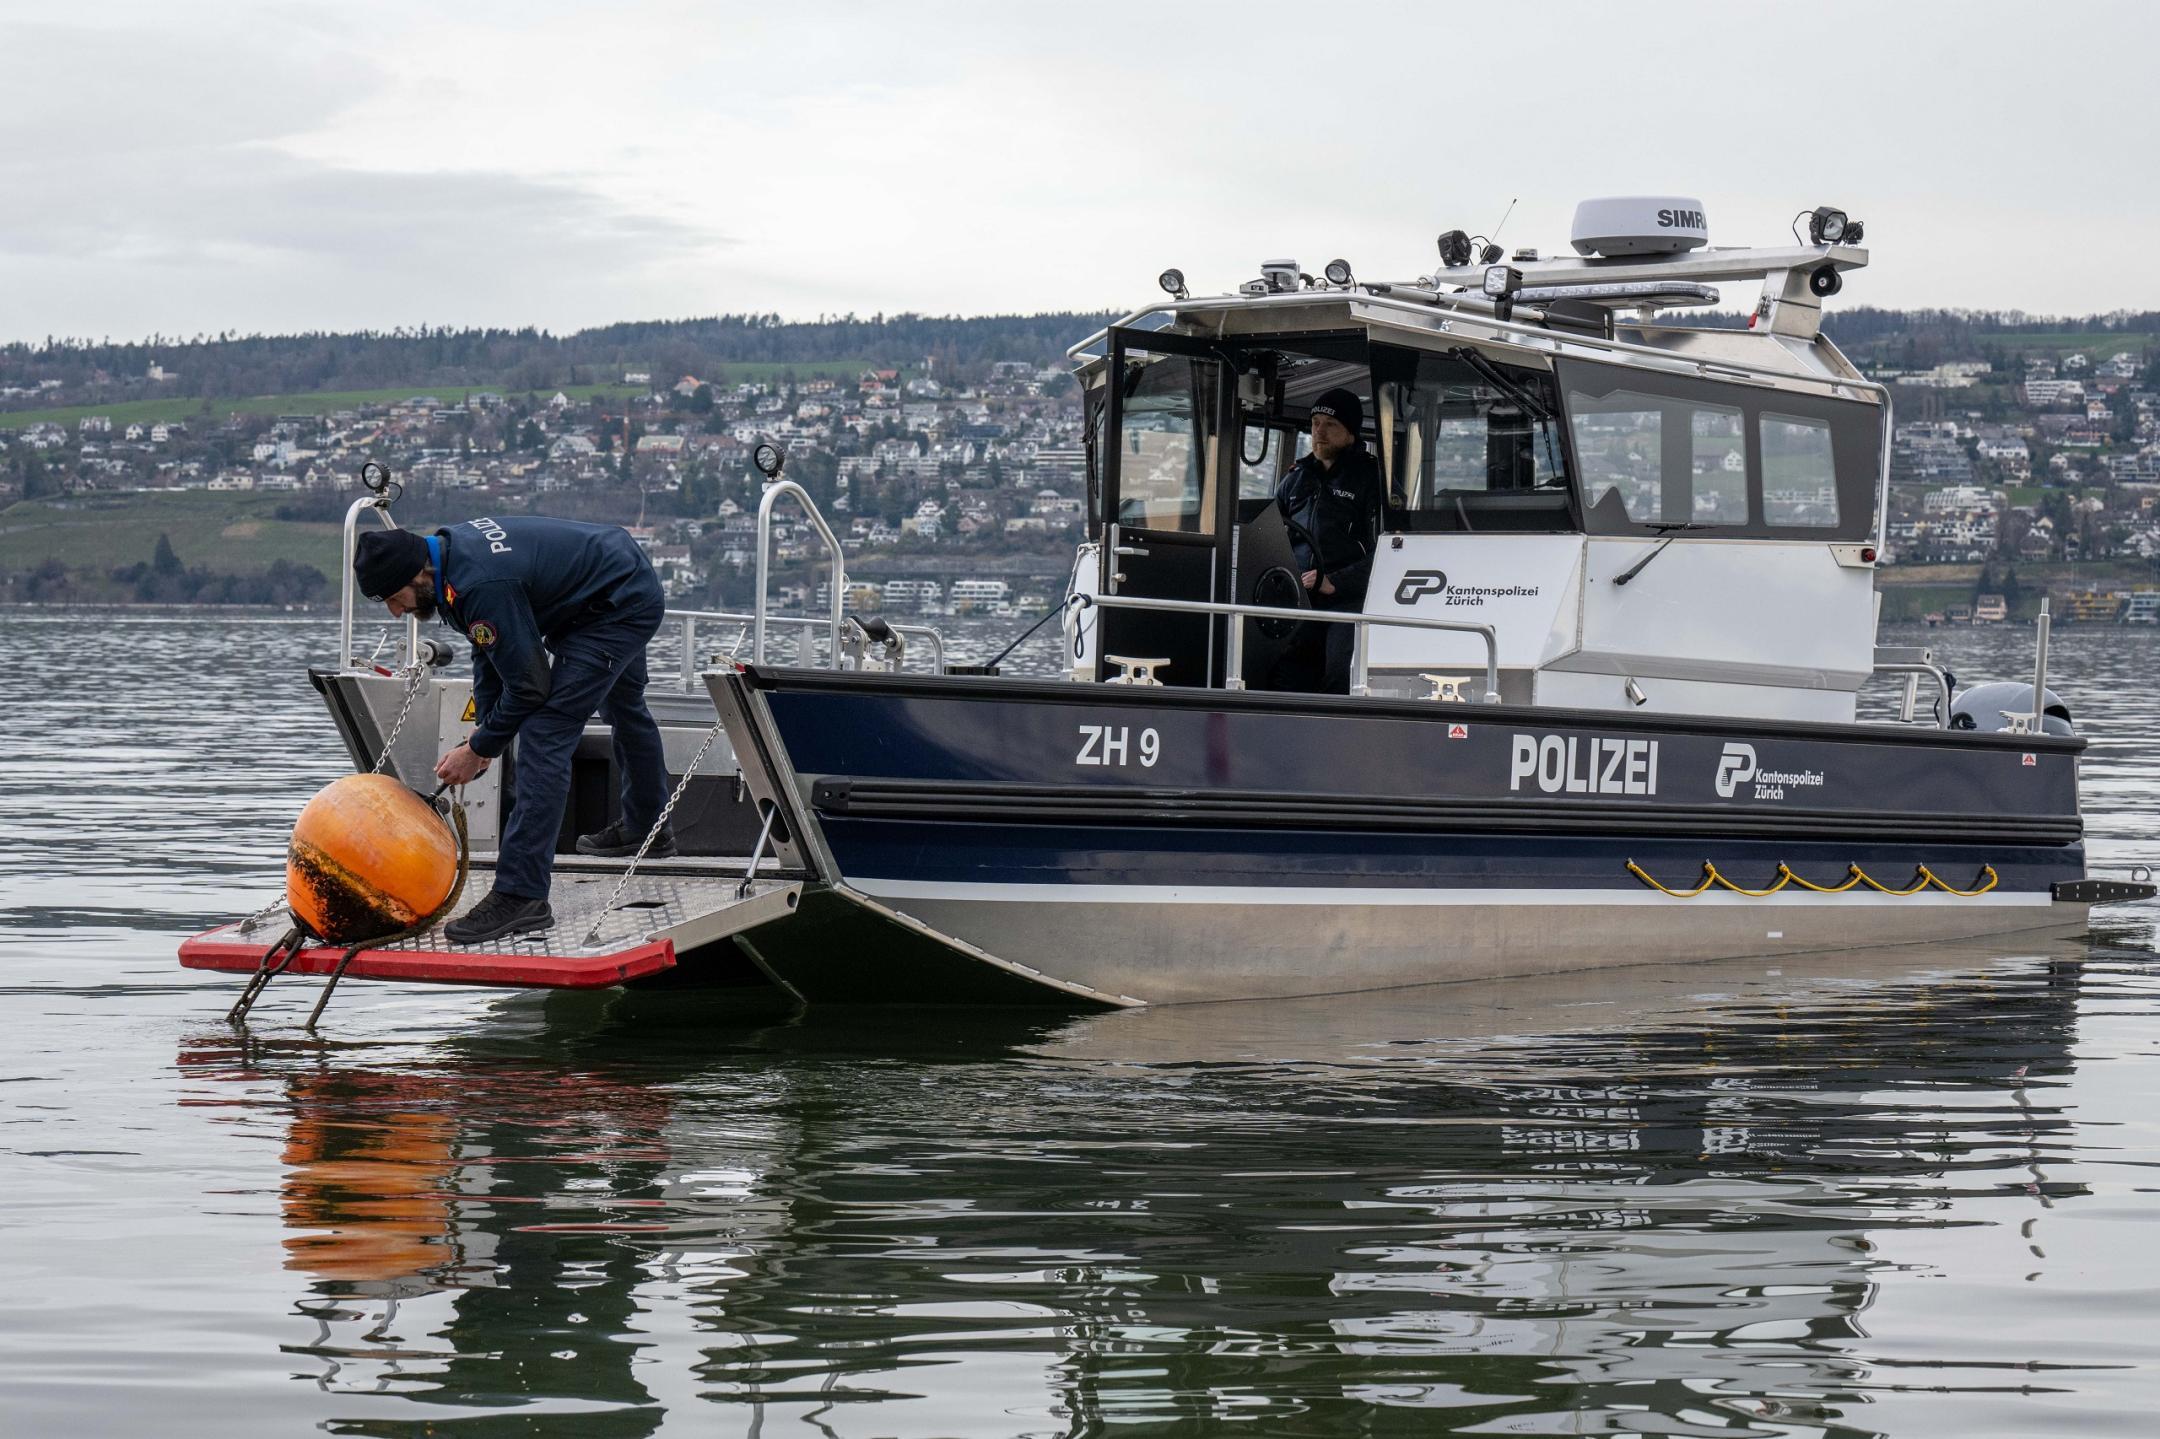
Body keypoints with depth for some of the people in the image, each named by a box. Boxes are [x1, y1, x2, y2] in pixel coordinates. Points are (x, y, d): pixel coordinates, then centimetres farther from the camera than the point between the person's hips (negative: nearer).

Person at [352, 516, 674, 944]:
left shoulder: (479, 586, -34)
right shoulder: (449, 549, -4)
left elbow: (528, 686, -26)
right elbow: (488, 651, 8)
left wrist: (479, 750, -14)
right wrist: (482, 729, 2)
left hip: (619, 607, -11)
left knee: (545, 734, -18)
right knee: (622, 705, 32)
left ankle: (521, 896, -20)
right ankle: (647, 826, 57)